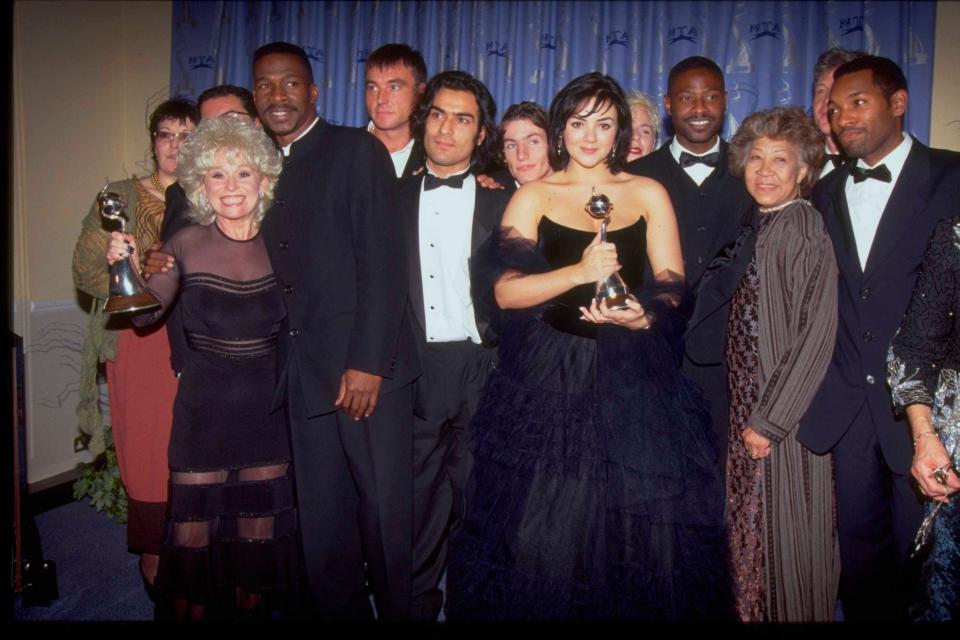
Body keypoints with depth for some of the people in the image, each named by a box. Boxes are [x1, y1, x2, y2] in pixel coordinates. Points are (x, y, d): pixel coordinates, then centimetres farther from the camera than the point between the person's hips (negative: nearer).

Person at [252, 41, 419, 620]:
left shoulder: (357, 150, 0)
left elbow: (383, 262, -9)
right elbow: (276, 274, 13)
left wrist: (367, 362, -15)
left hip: (366, 368, -5)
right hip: (305, 372, 5)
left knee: (386, 517, 4)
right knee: (322, 524, 11)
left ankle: (399, 609, 23)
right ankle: (341, 611, 27)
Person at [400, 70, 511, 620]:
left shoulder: (502, 201, 5)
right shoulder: (396, 199, 10)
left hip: (483, 367, -1)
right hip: (416, 368, 1)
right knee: (417, 499, 10)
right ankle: (418, 603, 27)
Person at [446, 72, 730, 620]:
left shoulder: (649, 194, 9)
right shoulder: (534, 196, 5)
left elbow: (673, 286, 4)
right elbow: (506, 290, -6)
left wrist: (643, 317, -17)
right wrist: (580, 272, -21)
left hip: (632, 377, 1)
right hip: (549, 376, -1)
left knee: (636, 528, 4)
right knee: (543, 530, 1)